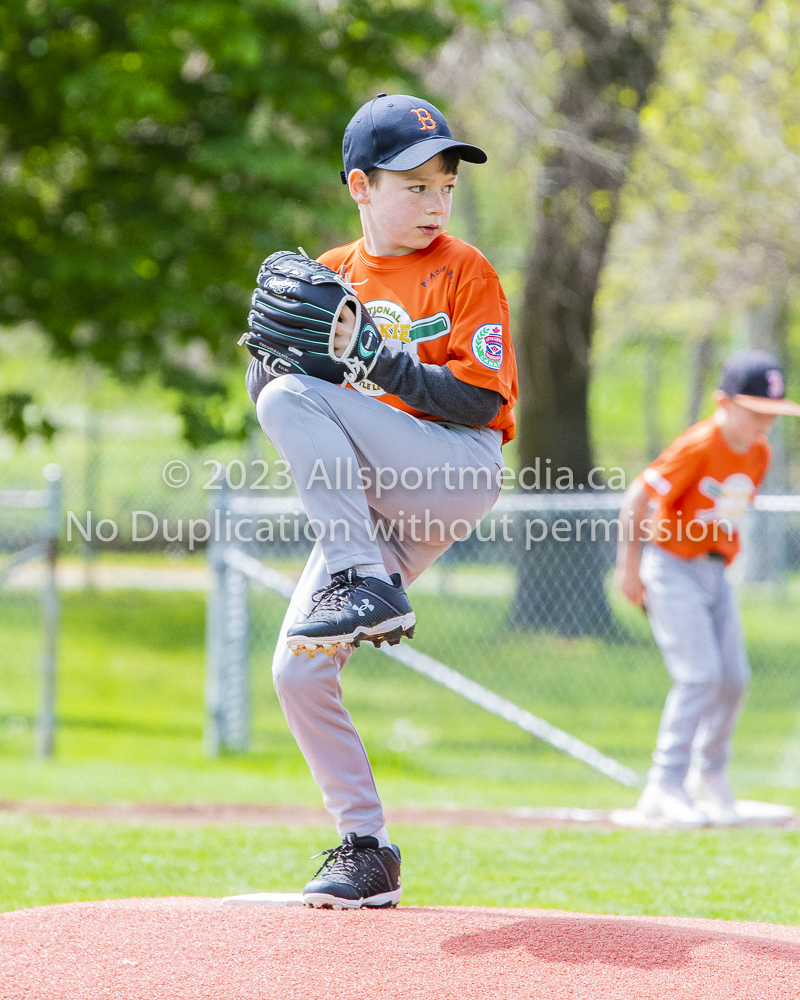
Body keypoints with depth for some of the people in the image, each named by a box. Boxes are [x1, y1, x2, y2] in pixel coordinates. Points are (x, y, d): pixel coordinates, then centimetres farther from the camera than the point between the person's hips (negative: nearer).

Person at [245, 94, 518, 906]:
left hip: (460, 472, -6)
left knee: (295, 403, -25)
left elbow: (480, 402, -10)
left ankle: (367, 586, -27)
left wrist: (375, 358, -20)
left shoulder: (465, 272, -1)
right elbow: (263, 386, 11)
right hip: (371, 505, 6)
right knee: (297, 671, -6)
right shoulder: (331, 276, 14)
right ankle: (366, 851, 4)